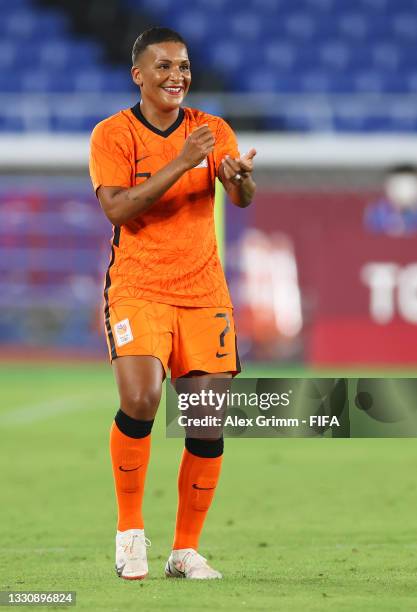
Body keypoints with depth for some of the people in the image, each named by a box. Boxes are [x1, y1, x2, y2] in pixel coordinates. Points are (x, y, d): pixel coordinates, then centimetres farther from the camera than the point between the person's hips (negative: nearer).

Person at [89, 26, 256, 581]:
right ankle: (130, 530, -5)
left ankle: (186, 552, 12)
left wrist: (238, 176, -33)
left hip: (203, 294, 3)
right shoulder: (113, 135, -2)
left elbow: (242, 197, -9)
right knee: (140, 399, -24)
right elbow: (117, 208, -16)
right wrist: (180, 164, -24)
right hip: (137, 288, -3)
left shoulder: (211, 131, 6)